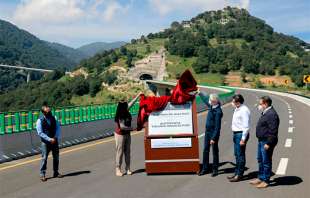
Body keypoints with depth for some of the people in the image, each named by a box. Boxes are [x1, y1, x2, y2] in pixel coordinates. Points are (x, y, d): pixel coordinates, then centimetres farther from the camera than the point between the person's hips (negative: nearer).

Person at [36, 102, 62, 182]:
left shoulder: (53, 118, 4)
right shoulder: (40, 120, -9)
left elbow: (58, 128, 6)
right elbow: (40, 133, -12)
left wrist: (55, 137, -9)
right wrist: (49, 139, -17)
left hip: (54, 141, 5)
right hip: (45, 142, -5)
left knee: (56, 157, 9)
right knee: (44, 158, -5)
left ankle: (56, 173, 22)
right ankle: (42, 174, 5)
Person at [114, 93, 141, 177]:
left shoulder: (126, 112, 0)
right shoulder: (120, 116, -22)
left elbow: (131, 103, 10)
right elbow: (122, 126, -24)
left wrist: (138, 95, 15)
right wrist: (131, 128, -11)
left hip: (127, 134, 8)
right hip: (120, 135, -8)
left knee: (127, 151, 10)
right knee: (120, 152, -2)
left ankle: (128, 169, 17)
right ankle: (118, 170, 6)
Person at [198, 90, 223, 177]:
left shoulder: (218, 111, -23)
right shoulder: (211, 106, 0)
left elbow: (217, 126, -23)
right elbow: (206, 99, 24)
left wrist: (213, 138, -23)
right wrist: (200, 93, 34)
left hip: (214, 133, -8)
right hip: (207, 131, 8)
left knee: (215, 151, 4)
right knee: (205, 150, 13)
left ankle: (215, 169, 15)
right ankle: (205, 168, 22)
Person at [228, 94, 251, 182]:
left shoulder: (244, 110, -18)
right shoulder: (237, 109, 10)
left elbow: (246, 126, -20)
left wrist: (243, 139, -21)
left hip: (241, 134, -10)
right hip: (236, 133, 10)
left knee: (240, 155, -1)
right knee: (237, 154, 17)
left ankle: (239, 175, 7)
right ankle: (236, 173, 28)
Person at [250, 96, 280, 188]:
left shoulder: (272, 114, -21)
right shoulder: (265, 113, 12)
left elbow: (273, 131, -24)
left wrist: (268, 143, -24)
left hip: (266, 142, -11)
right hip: (261, 141, 11)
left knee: (266, 161, 1)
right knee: (260, 160, 19)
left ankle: (265, 181, 11)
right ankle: (260, 178, 32)